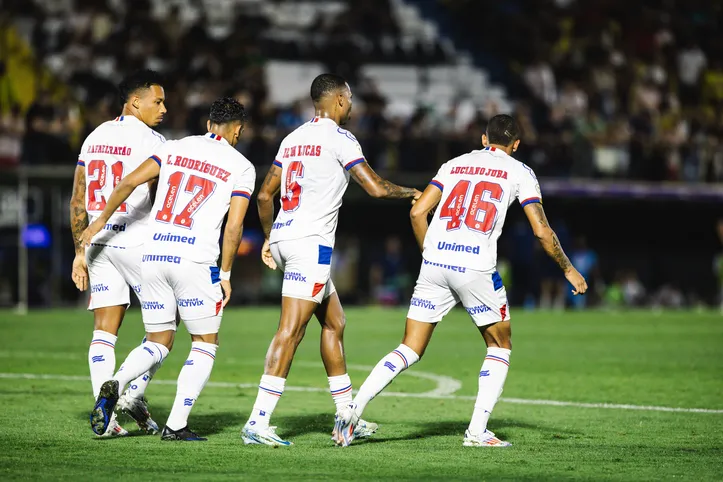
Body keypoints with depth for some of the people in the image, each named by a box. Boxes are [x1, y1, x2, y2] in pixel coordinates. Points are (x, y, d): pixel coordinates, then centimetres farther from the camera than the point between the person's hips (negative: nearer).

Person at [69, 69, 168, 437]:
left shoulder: (94, 138, 13)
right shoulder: (150, 142, -8)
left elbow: (77, 203, 13)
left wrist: (80, 251, 17)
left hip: (99, 243, 6)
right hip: (138, 242, -6)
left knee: (104, 330, 4)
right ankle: (134, 393, -5)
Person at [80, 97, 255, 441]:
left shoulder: (175, 148, 12)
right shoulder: (241, 167, 3)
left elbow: (129, 183, 6)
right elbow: (233, 226, -4)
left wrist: (101, 221, 17)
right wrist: (225, 275, 4)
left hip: (153, 255, 4)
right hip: (196, 261, -4)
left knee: (159, 342, 15)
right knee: (205, 345, 12)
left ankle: (114, 385, -13)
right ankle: (176, 425, 1)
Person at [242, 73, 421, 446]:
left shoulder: (293, 138, 18)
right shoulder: (339, 138, -5)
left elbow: (264, 195, 20)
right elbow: (376, 188, -8)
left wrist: (268, 238, 29)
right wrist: (414, 194, 9)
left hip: (283, 237, 9)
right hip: (310, 242, -9)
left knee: (334, 323, 17)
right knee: (291, 330, -13)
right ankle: (258, 422, -20)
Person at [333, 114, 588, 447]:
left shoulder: (455, 164, 18)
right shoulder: (519, 172, 9)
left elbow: (417, 213, 11)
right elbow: (541, 230, 4)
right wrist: (568, 270, 16)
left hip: (435, 263, 3)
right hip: (476, 268, -3)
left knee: (410, 350, 7)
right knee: (500, 346, 17)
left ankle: (353, 409, -11)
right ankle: (477, 431, 8)